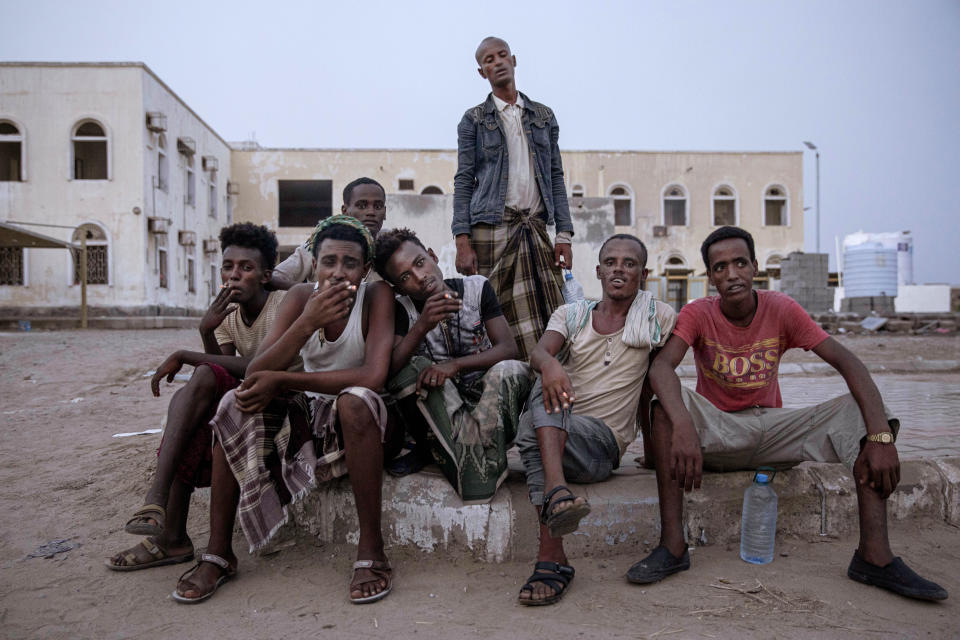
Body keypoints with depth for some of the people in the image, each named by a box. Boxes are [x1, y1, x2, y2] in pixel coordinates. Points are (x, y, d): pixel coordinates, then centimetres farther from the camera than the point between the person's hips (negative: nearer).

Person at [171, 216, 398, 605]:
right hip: (307, 415, 4)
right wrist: (308, 322, -33)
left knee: (355, 400, -36)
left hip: (356, 424, -3)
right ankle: (218, 553, -10)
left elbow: (373, 377, -28)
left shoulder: (377, 296, -14)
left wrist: (281, 380, -27)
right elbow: (253, 375, -17)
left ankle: (371, 550, -25)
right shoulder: (301, 297, -6)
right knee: (238, 404, -19)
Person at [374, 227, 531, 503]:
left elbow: (508, 349, -12)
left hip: (487, 401, 0)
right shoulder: (402, 309, -3)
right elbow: (388, 371, -16)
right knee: (413, 367, -27)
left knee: (511, 370, -30)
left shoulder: (477, 288, -3)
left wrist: (455, 364, -27)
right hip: (437, 413, 1)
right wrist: (422, 327, -31)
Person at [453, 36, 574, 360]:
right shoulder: (473, 120, 9)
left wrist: (564, 234, 4)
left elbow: (556, 177, 15)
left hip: (536, 229, 3)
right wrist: (462, 242, -8)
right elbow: (463, 181, 3)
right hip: (491, 229, -2)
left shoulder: (544, 116, 18)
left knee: (553, 320, -6)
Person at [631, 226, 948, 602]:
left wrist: (881, 436, -28)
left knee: (863, 411, -17)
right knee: (668, 401, -32)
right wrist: (683, 427, -47)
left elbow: (847, 363, -14)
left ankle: (874, 554, -23)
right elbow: (660, 368, -28)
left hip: (773, 430, 2)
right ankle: (672, 545, -33)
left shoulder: (781, 310, -6)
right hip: (716, 431, -2)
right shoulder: (698, 314, -10)